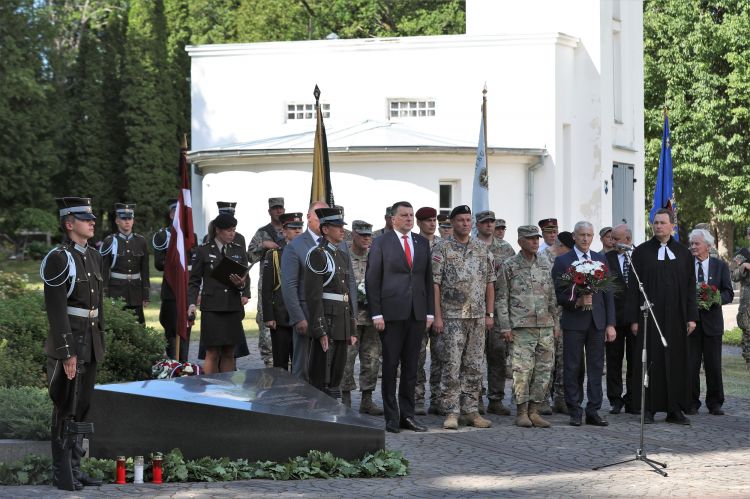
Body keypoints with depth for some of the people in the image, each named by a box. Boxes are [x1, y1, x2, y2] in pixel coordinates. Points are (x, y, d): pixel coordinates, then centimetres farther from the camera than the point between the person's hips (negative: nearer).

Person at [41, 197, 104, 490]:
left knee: (82, 408, 12)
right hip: (68, 344, -8)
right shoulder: (58, 259, -14)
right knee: (65, 409, -2)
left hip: (91, 343, 8)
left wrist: (100, 342, 16)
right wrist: (67, 352, -20)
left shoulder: (93, 257, 11)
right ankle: (61, 474, 5)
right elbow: (56, 309, -18)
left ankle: (75, 468, 20)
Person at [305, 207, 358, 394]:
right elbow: (313, 295, -15)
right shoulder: (317, 254, -9)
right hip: (326, 319, -8)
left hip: (343, 320, 8)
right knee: (322, 379, -6)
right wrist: (320, 331, -20)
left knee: (336, 377, 11)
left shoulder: (343, 255, 17)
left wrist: (351, 329, 17)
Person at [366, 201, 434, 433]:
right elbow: (372, 280, -3)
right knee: (390, 365, 0)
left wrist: (430, 311, 7)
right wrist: (376, 314, -9)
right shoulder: (381, 243, 0)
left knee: (411, 366, 7)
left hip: (417, 314, 4)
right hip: (392, 314, -4)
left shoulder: (422, 243, 14)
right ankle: (391, 417, 5)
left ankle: (407, 414, 13)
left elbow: (428, 278, 14)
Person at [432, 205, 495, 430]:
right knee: (451, 366, -5)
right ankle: (451, 412, -2)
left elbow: (490, 283, 12)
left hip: (478, 317, 4)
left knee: (474, 367, 6)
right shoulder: (442, 249, -2)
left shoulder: (482, 249, 10)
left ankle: (471, 410, 12)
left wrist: (490, 314, 6)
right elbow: (435, 284, -5)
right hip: (452, 316, -4)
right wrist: (437, 316, -11)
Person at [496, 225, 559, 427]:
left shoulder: (545, 265, 14)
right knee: (523, 369, -8)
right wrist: (505, 326, -7)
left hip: (546, 327, 5)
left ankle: (534, 411, 10)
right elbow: (501, 299, 0)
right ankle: (521, 412, 2)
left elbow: (552, 297, 18)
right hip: (522, 328, -5)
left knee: (544, 369, 2)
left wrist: (556, 323, 14)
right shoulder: (509, 266, 0)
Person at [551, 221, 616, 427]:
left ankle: (593, 411, 9)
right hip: (573, 321, -3)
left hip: (597, 320, 3)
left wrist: (610, 324, 3)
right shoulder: (562, 261, 0)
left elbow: (608, 293, 9)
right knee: (572, 368, 1)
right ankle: (574, 412, 7)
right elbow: (558, 295, -3)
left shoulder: (600, 260, 11)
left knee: (596, 367, 4)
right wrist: (576, 301, -21)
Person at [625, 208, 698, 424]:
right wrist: (634, 318, -6)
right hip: (649, 315, -2)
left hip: (676, 316, 2)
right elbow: (634, 287, 0)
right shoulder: (642, 252, 3)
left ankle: (674, 409, 8)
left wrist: (691, 317, 0)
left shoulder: (683, 253, 8)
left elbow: (690, 287, 8)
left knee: (676, 360, 3)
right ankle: (648, 408, 6)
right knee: (651, 360, 0)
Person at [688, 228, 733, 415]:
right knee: (690, 363, 0)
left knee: (713, 364, 3)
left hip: (712, 320, 0)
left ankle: (715, 403, 12)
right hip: (690, 320, 0)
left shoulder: (720, 266, 6)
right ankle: (691, 402, 8)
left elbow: (728, 294, 3)